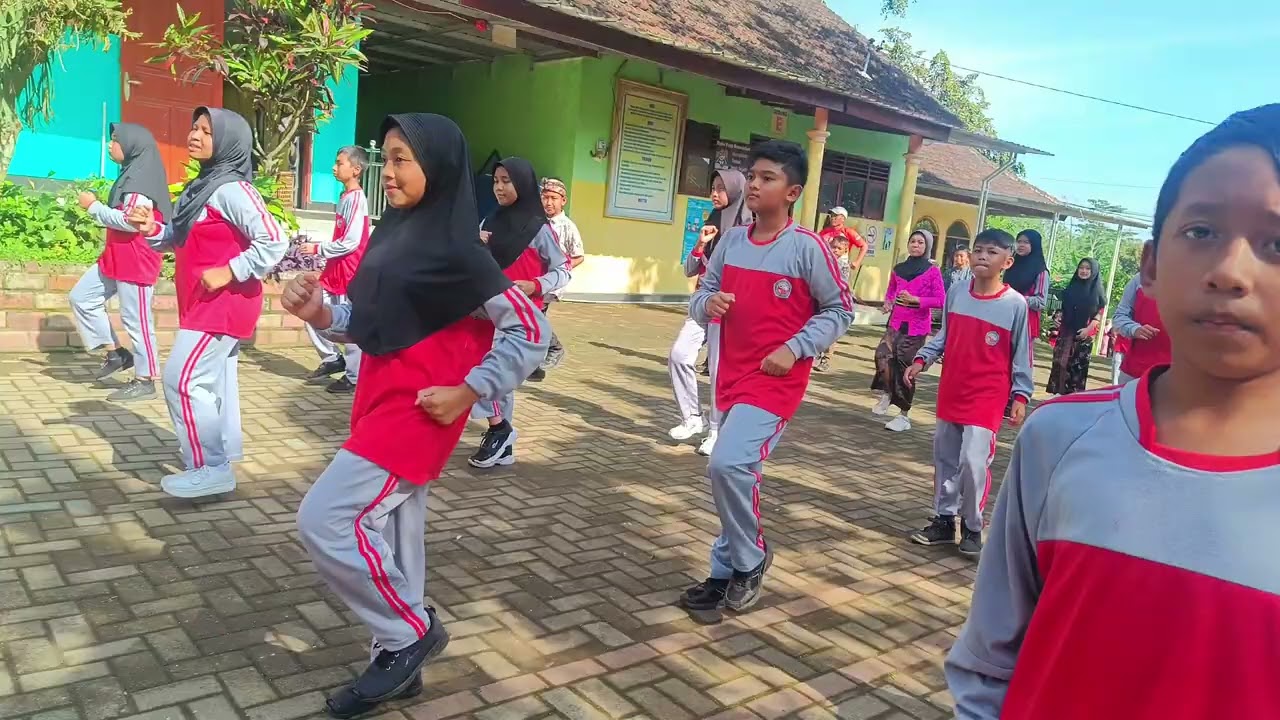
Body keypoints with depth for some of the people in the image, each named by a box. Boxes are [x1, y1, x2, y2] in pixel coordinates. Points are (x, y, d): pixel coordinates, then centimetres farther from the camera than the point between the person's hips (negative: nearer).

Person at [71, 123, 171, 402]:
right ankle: (116, 353, 18)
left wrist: (93, 206, -12)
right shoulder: (132, 174, 15)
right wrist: (98, 207, 7)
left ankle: (144, 381, 5)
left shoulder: (142, 177, -17)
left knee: (136, 320, -4)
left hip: (136, 260, -11)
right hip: (117, 257, 11)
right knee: (82, 298, 13)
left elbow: (130, 221, -22)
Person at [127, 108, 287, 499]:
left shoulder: (231, 189, -17)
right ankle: (224, 452, 28)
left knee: (183, 379, -10)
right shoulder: (201, 187, 13)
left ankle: (211, 469, -3)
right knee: (215, 380, 16)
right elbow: (182, 239, 19)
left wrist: (228, 273, -23)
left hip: (224, 302, -10)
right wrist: (153, 229, 0)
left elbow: (274, 241, -25)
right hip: (207, 303, 10)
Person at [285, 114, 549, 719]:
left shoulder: (457, 248, -15)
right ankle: (398, 656, 30)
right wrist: (319, 312, -5)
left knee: (325, 520, -11)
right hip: (379, 398, 8)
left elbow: (528, 329, -15)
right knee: (392, 532, 15)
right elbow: (366, 323, 13)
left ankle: (412, 632, 8)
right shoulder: (391, 232, 8)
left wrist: (468, 392, -16)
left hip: (420, 407, -8)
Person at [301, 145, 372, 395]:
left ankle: (354, 378, 10)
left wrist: (318, 248, -13)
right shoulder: (345, 196, 12)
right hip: (335, 269, 9)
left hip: (350, 271, -9)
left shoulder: (356, 198, -16)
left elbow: (350, 242, -20)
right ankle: (332, 358, 26)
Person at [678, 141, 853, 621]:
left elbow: (840, 309, -3)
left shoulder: (807, 247, -10)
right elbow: (702, 295, 12)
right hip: (732, 376, 6)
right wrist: (707, 304, -11)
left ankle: (750, 557, 4)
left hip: (776, 380, -6)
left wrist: (795, 349, -14)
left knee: (728, 463, -21)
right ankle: (725, 574, 26)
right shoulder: (731, 241, 5)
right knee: (735, 472, 13)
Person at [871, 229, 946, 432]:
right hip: (896, 322, 3)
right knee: (883, 354, -21)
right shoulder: (898, 269, 9)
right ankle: (886, 393, 3)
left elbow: (941, 300, -8)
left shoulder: (932, 271, -3)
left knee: (905, 367, -1)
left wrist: (915, 300, -18)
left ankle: (903, 415, 11)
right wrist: (888, 302, 0)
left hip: (917, 326, -3)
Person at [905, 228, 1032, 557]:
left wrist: (1020, 396, -7)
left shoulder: (1015, 304, -9)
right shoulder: (955, 294, 2)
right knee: (945, 460, 11)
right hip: (950, 394, 5)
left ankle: (972, 527, 7)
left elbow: (1021, 357, -4)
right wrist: (921, 360, 0)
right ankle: (943, 520, 24)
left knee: (973, 462, -11)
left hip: (986, 399, -5)